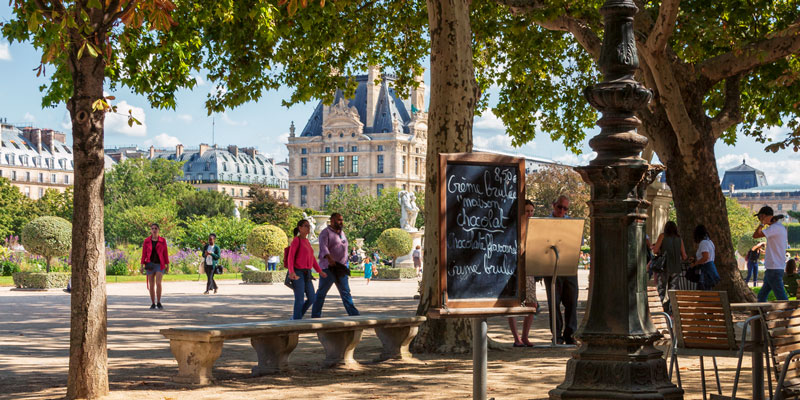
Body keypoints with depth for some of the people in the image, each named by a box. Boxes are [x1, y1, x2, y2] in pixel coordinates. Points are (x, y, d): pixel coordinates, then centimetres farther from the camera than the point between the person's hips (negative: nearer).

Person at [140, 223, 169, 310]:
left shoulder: (162, 241, 1)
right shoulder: (147, 241, 1)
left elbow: (165, 254, 4)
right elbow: (144, 254, 1)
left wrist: (168, 265, 1)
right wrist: (142, 266, -5)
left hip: (160, 264, -1)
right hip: (150, 265, 1)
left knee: (158, 283, -17)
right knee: (151, 285, 2)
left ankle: (159, 303, -7)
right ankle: (153, 304, 12)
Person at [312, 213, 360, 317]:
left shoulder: (341, 233, 18)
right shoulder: (326, 233, -7)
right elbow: (323, 247, -24)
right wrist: (329, 259, -41)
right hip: (328, 268, -7)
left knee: (346, 292, 3)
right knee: (321, 293, -1)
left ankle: (354, 314, -2)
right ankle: (315, 316, 5)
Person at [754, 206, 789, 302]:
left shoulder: (775, 228, -16)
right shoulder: (781, 227, 15)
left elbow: (755, 235, -20)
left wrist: (762, 223, -9)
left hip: (774, 269, -10)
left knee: (782, 298, -9)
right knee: (761, 296, 15)